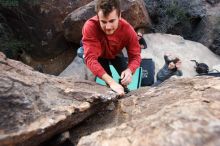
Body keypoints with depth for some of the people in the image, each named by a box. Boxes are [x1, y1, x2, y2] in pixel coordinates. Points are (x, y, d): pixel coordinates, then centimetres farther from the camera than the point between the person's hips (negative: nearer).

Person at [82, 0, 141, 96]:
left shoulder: (128, 30, -33)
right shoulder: (90, 27, -42)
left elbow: (135, 56, -28)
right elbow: (90, 58, -48)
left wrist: (129, 70, -52)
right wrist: (111, 82, -59)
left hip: (115, 54, 3)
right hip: (99, 55, -2)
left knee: (125, 78, -2)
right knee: (108, 84, -16)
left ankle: (124, 93, 32)